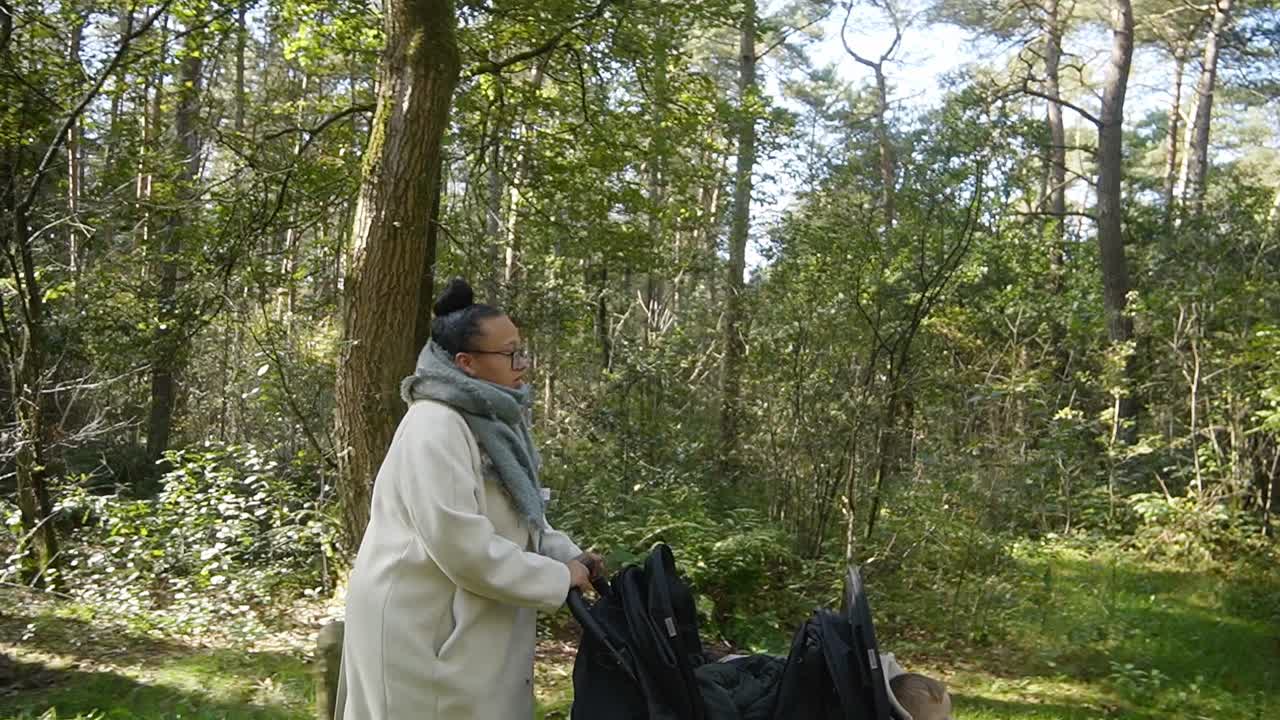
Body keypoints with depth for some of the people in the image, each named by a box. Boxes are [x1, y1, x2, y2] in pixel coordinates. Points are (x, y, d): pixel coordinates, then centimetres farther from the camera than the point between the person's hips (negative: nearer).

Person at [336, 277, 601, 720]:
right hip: (422, 627, -9)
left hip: (468, 625, 9)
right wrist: (558, 579, -18)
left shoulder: (490, 421, 8)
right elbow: (461, 544, -27)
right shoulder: (435, 427, -22)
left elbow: (515, 515, 18)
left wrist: (567, 555, 2)